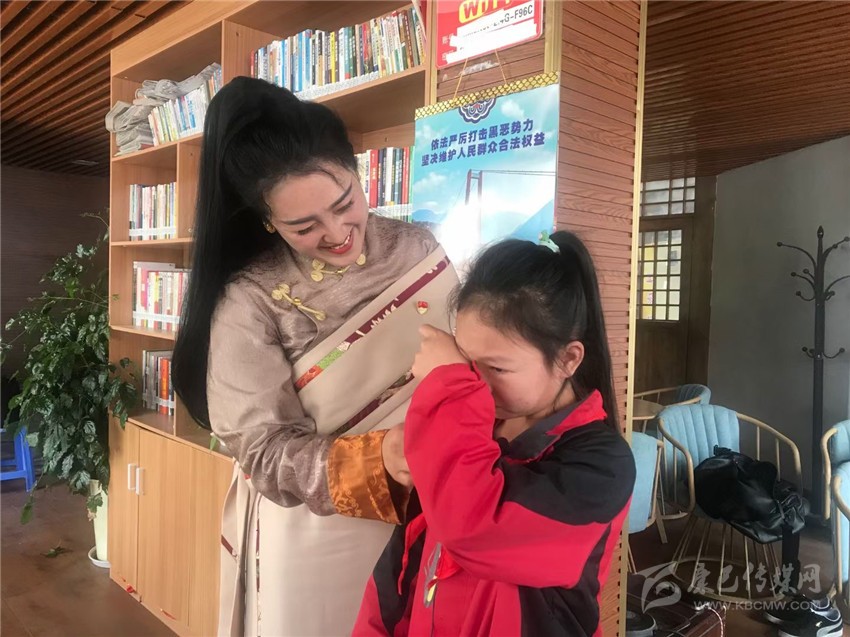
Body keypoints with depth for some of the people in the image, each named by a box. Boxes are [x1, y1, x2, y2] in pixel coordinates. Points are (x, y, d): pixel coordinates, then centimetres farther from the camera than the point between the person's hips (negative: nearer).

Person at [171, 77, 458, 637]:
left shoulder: (418, 249, -5)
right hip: (311, 532, -3)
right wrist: (375, 461, -34)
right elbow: (262, 450, -19)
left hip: (425, 512, 4)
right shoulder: (249, 300, -17)